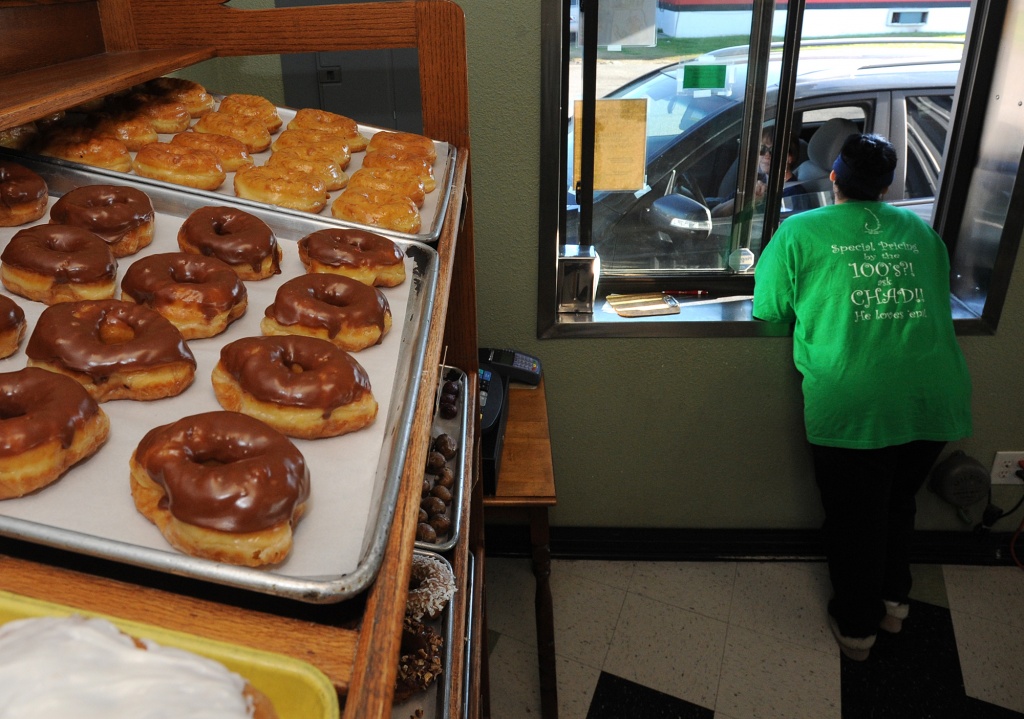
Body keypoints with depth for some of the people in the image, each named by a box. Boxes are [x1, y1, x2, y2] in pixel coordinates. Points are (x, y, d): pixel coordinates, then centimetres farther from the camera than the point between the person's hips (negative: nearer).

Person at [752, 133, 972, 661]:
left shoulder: (799, 232, 2)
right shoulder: (921, 232, 14)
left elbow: (767, 312, 7)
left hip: (853, 405, -4)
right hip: (935, 401, 4)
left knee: (854, 519, 15)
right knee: (898, 503, 27)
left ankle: (856, 627, 33)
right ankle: (894, 601, 45)